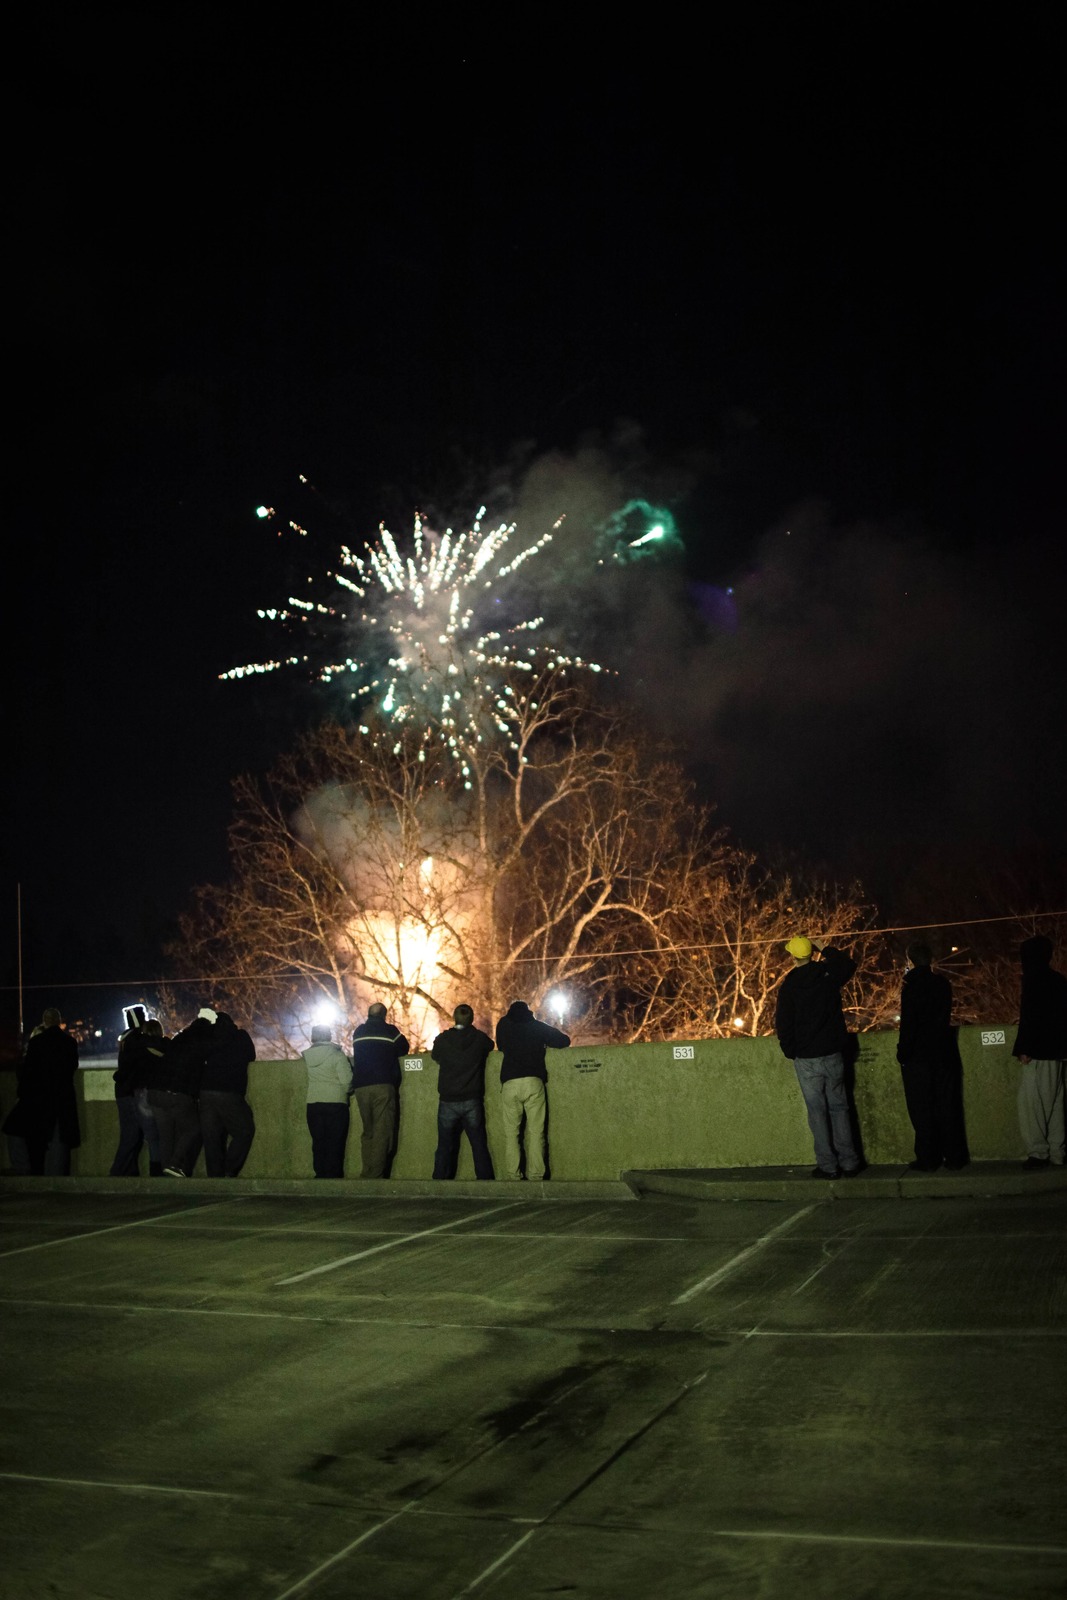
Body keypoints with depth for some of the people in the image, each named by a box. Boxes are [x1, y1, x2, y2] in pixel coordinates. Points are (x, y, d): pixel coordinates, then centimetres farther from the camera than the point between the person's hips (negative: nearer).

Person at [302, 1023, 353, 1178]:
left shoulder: (308, 1056, 3)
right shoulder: (337, 1054, -8)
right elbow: (347, 1081, -13)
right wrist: (347, 1091, 8)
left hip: (313, 1105, 3)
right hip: (336, 1103, -3)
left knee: (318, 1142, 9)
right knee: (335, 1144, 2)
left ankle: (321, 1176, 8)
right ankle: (333, 1176, -1)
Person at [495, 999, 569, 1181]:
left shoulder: (504, 1025, 18)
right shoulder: (538, 1026, 16)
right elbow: (564, 1041, 18)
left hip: (509, 1083, 0)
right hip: (534, 1082, 0)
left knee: (511, 1133, -1)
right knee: (535, 1132, -2)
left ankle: (512, 1176, -9)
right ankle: (535, 1176, -10)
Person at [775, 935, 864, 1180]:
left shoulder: (789, 986, -9)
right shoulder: (829, 974, -2)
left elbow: (783, 1023, -5)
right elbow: (848, 964, 20)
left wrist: (790, 1052, 7)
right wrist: (826, 949, 25)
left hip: (806, 1058, -2)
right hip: (833, 1054, 2)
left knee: (817, 1111, 3)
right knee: (839, 1107, 10)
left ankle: (828, 1166, 2)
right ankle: (849, 1162, 8)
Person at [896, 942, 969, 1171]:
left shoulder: (912, 987, -12)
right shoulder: (942, 983, 4)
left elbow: (908, 1023, -16)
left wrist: (903, 1053, -9)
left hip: (918, 1056, -5)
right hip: (944, 1053, 5)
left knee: (922, 1109, 2)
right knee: (947, 1106, 10)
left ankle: (928, 1159, 3)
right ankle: (955, 1155, 14)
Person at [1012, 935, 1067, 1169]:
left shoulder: (1033, 978, -9)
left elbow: (1029, 1016, -17)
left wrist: (1024, 1048, -17)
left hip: (1038, 1052, -8)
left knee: (1032, 1102, -6)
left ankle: (1038, 1152, -9)